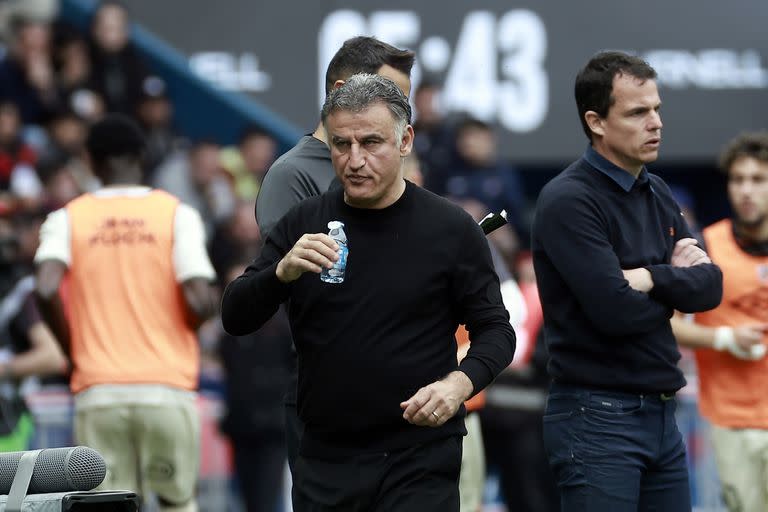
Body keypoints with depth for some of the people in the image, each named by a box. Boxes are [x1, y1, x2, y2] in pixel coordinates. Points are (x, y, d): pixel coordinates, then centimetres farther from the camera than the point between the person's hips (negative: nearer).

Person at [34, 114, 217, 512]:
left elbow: (46, 290, -12)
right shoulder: (176, 214, 2)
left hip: (97, 390, 0)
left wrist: (74, 349, 4)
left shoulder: (67, 219, 5)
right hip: (167, 387, 0)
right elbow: (200, 301, -9)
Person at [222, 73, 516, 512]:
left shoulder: (452, 229, -2)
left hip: (419, 462, -3)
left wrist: (458, 384, -18)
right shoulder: (304, 225, 6)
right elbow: (236, 319, 3)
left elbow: (496, 331, 2)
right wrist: (283, 272, -17)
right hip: (325, 459, 3)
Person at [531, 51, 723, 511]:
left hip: (660, 414, 8)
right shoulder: (569, 201, -12)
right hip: (597, 419, -8)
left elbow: (711, 287, 5)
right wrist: (677, 283, -3)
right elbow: (615, 310, -21)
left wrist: (651, 278, -14)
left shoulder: (658, 194, 13)